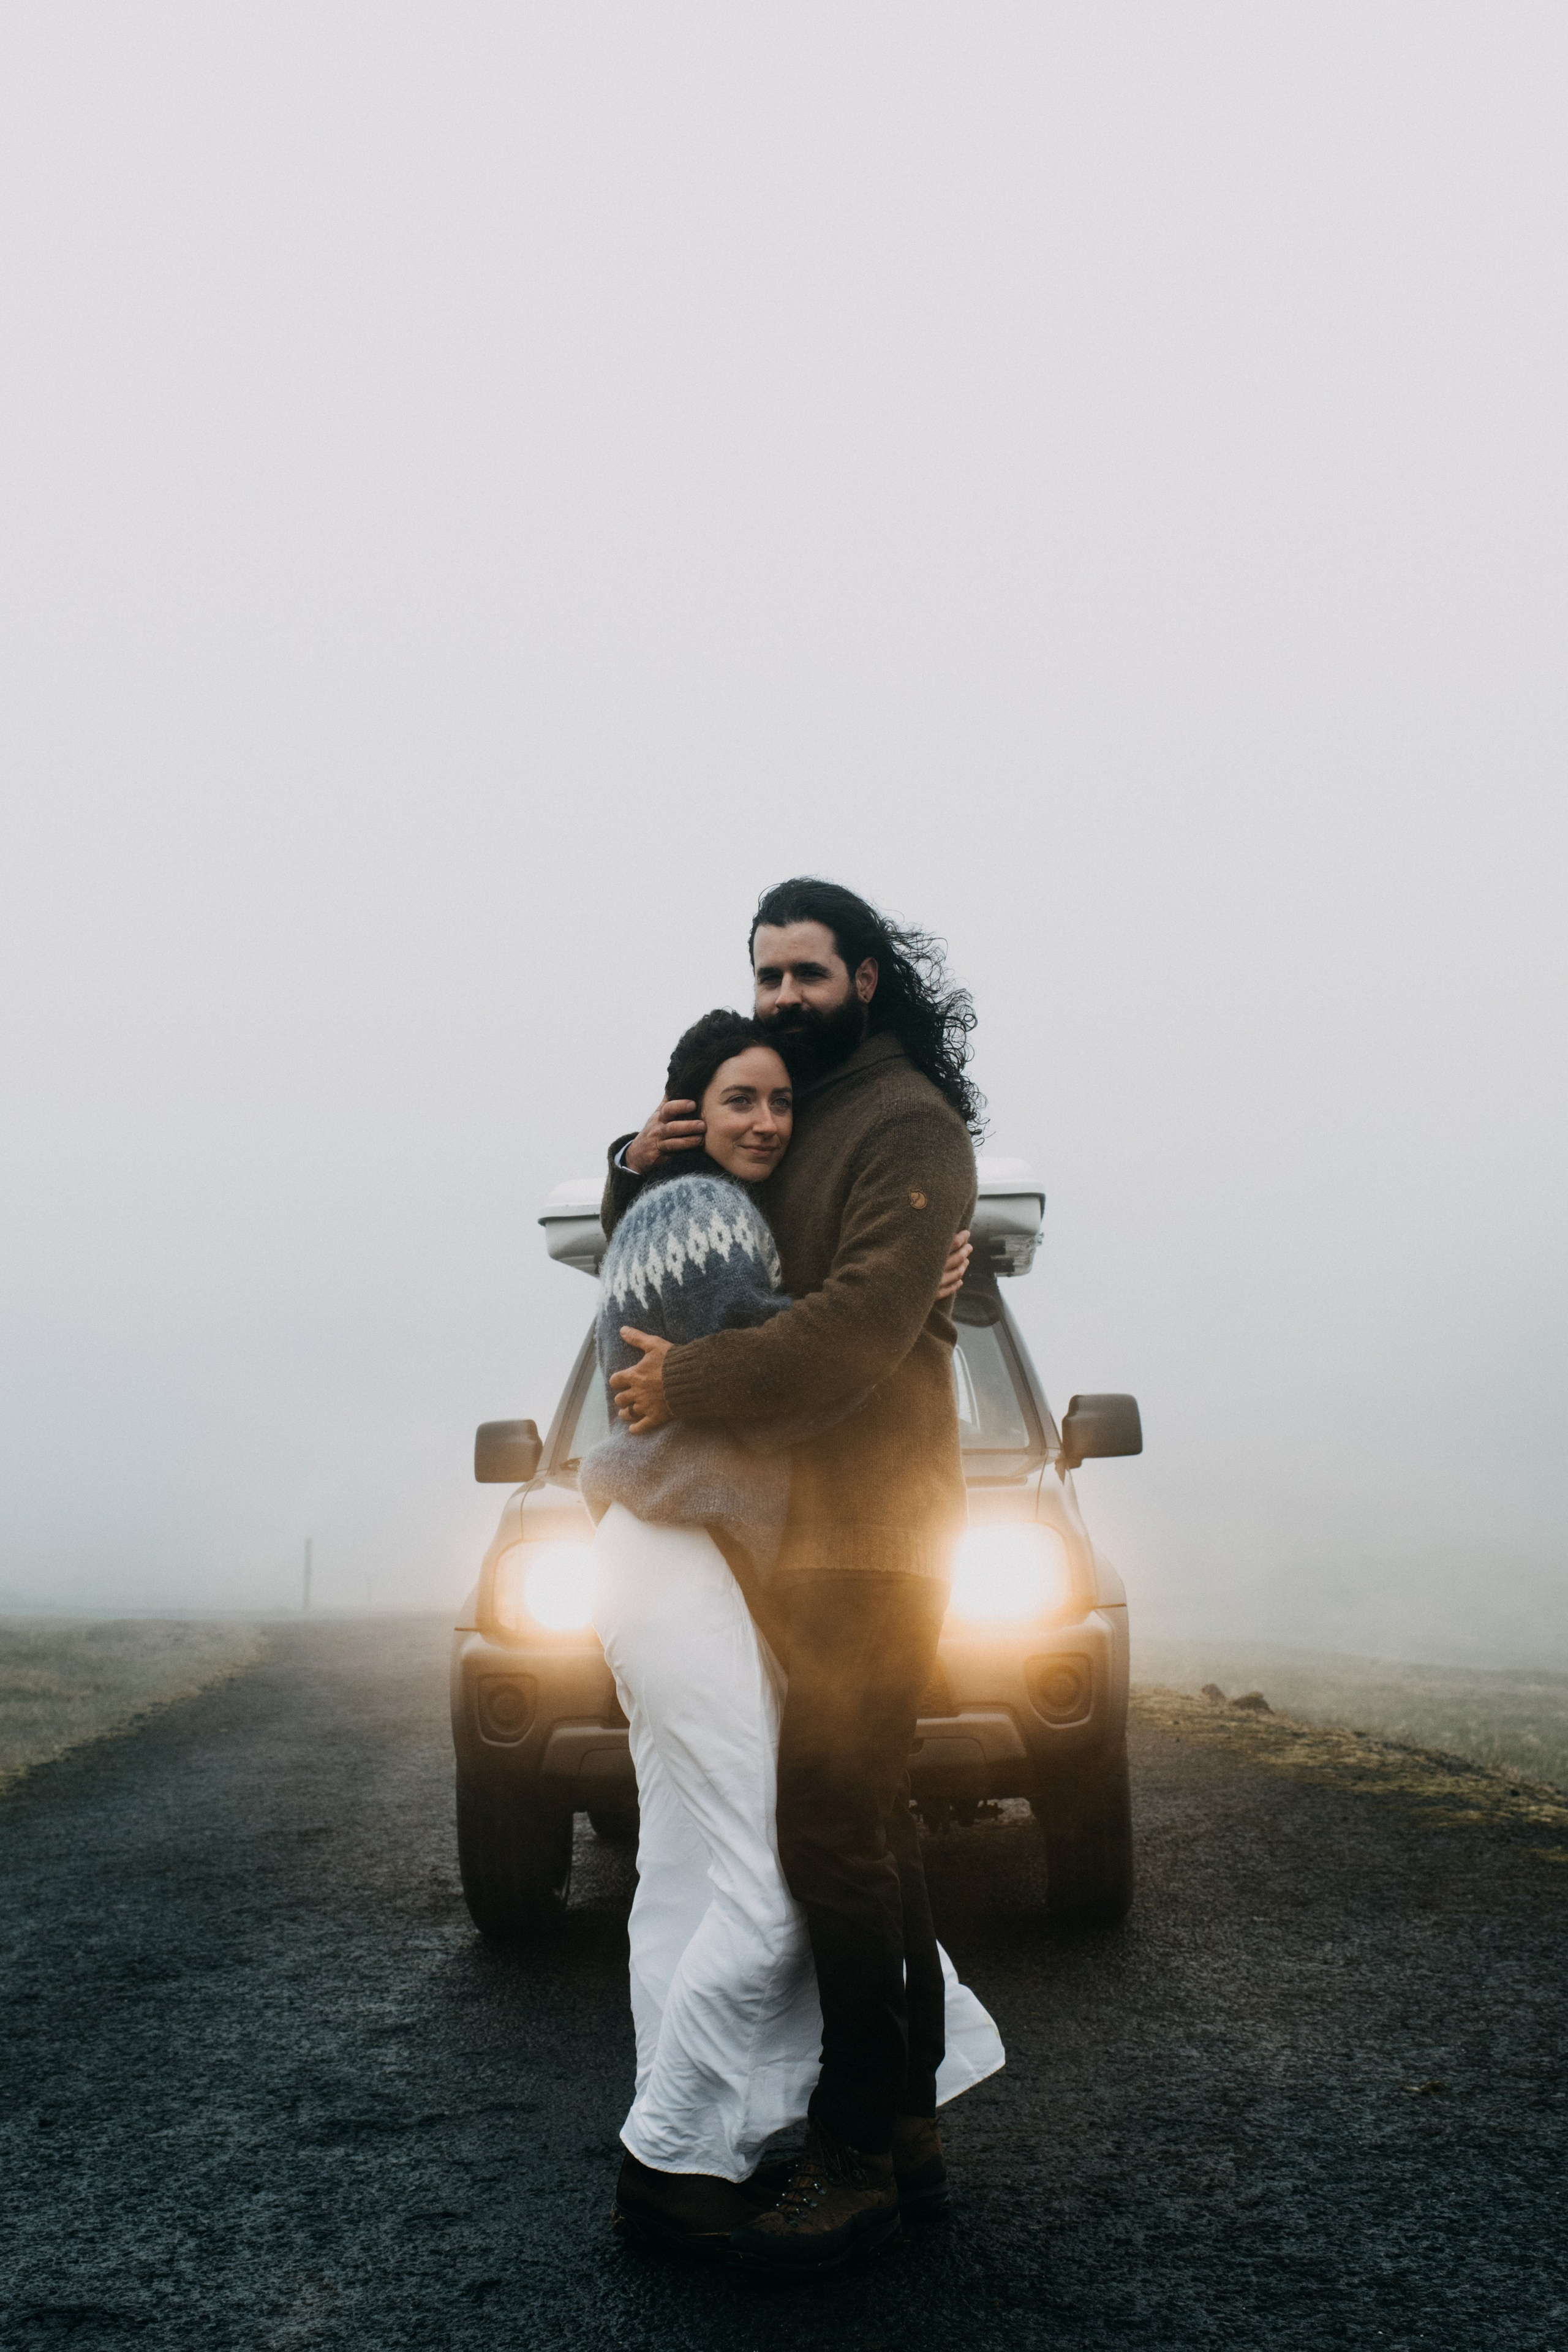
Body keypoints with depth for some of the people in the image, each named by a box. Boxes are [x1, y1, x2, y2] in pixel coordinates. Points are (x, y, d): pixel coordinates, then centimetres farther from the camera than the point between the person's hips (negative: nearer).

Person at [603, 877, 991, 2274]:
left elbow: (868, 1320, -21)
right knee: (871, 1825, 14)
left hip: (870, 1530, -9)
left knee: (834, 1833, -10)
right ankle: (908, 2121, 24)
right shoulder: (766, 1114, 20)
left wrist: (696, 1385, -21)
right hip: (787, 1522, 9)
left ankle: (860, 2155, -1)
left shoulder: (908, 1123, -9)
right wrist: (641, 1175, 1)